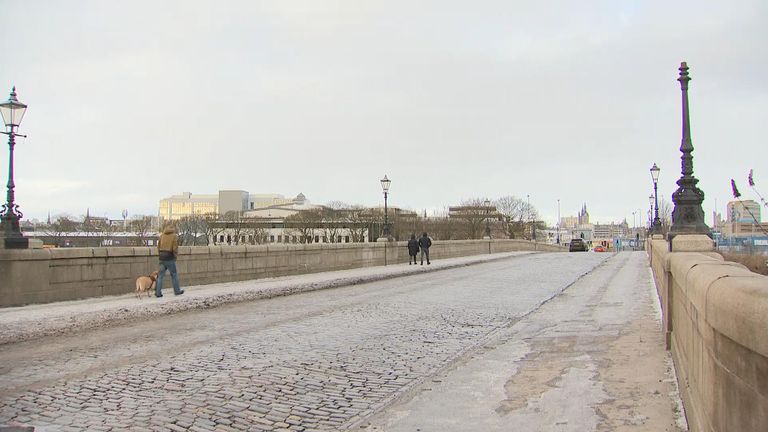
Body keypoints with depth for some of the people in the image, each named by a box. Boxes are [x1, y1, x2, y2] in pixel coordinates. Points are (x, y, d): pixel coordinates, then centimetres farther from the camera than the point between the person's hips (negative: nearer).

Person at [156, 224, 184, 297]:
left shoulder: (162, 235, 9)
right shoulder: (174, 236, -6)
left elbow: (158, 246, 9)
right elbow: (175, 248, -11)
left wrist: (160, 254, 15)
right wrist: (175, 255, 4)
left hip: (162, 257, 4)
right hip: (170, 257, -4)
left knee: (160, 275, 6)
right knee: (174, 274, 8)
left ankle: (158, 292, 3)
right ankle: (177, 291, 17)